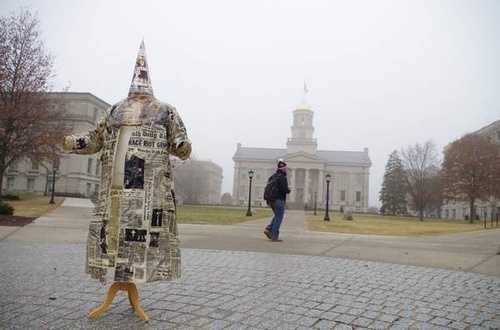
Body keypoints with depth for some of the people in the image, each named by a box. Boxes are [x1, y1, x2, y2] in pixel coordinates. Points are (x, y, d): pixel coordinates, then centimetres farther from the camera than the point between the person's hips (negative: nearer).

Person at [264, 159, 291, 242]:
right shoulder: (282, 177, -14)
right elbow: (285, 189, -23)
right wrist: (289, 190, 1)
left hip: (271, 200, 8)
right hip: (279, 200, -8)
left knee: (277, 216, 24)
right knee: (278, 218, 1)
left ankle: (268, 229, 8)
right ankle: (274, 237, 3)